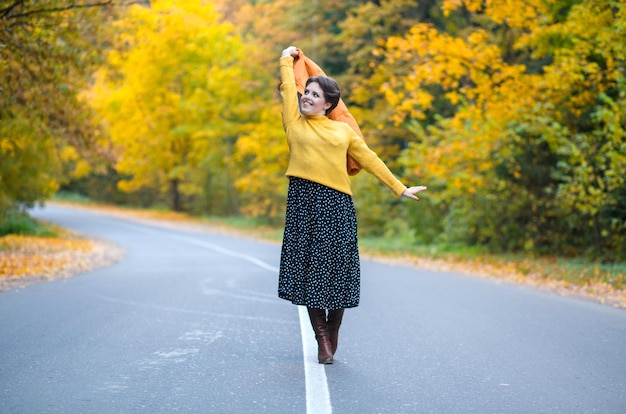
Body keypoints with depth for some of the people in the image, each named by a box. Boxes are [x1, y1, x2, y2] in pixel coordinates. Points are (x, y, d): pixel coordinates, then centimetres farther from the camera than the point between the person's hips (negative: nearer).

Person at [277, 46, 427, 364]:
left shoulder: (343, 130, 14)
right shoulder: (295, 123, 10)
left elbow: (370, 160, 16)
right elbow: (288, 88, 13)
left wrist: (400, 189, 17)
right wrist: (287, 58, 28)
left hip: (337, 204, 1)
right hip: (303, 200, -1)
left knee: (336, 269, 0)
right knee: (307, 267, -4)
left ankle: (333, 337, 13)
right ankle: (321, 339, 3)